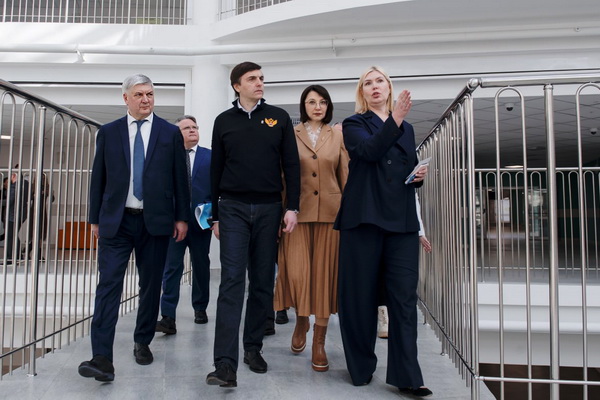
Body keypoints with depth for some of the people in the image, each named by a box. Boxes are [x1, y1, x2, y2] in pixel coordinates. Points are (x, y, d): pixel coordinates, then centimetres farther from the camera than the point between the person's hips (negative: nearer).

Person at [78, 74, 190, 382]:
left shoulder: (170, 133, 5)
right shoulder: (108, 133, 7)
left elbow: (180, 178, 4)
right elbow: (98, 178, 9)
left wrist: (181, 217, 1)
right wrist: (95, 218, 6)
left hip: (156, 221, 0)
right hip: (116, 221, 0)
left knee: (151, 285, 8)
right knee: (109, 283, -6)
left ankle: (142, 343, 26)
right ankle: (102, 357, -5)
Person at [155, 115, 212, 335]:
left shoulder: (210, 157, 6)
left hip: (201, 222, 1)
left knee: (201, 267, 12)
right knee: (172, 268, -4)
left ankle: (200, 308, 29)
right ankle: (168, 318, -1)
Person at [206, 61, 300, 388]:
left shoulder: (279, 118, 8)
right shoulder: (224, 121, 9)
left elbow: (291, 164, 5)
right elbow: (216, 170, 10)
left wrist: (292, 207, -4)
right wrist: (215, 215, 8)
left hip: (269, 208, 1)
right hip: (233, 208, 0)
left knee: (263, 282, 6)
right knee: (232, 281, -7)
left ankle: (253, 348, 22)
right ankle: (226, 363, -7)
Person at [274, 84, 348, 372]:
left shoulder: (337, 137, 10)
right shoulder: (291, 135, 7)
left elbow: (345, 177, 9)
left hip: (330, 211, 1)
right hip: (298, 211, -1)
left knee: (325, 273, 2)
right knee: (296, 272, -8)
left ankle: (319, 342, 15)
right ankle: (301, 321, 24)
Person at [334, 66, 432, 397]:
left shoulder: (407, 129, 21)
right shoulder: (354, 125, 8)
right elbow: (370, 151, -12)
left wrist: (419, 176, 4)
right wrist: (394, 120, -19)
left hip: (402, 220, 3)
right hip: (364, 217, -3)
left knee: (404, 296, -2)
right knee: (360, 294, 2)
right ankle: (361, 367, 18)